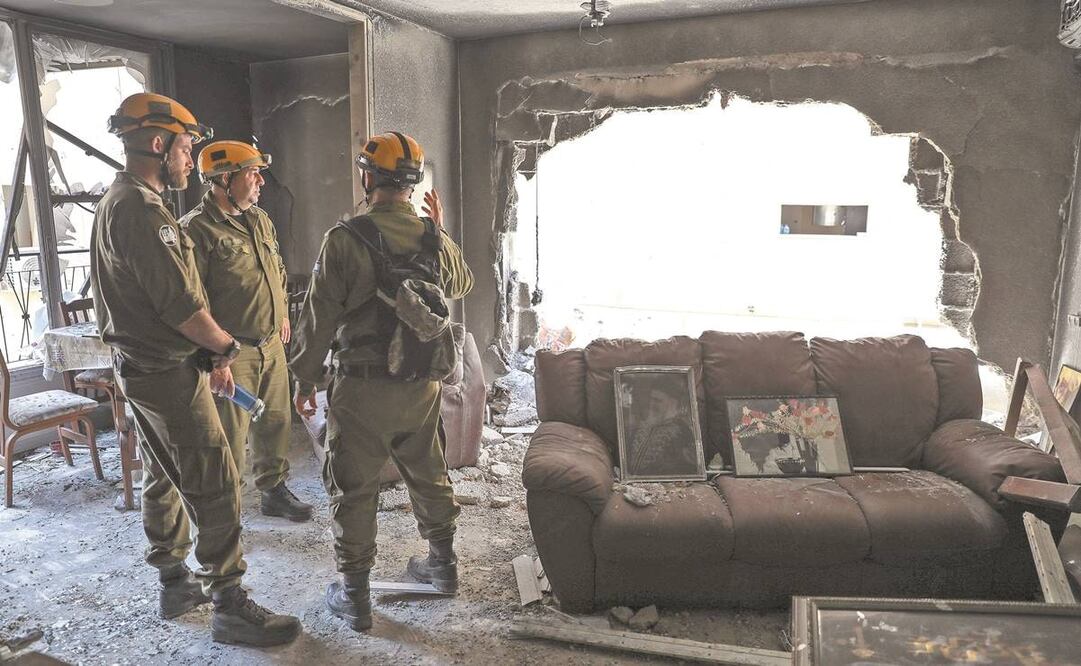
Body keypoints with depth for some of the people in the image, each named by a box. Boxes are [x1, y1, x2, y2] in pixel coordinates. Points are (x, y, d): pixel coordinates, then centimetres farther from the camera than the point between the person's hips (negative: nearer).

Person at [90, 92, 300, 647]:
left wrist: (208, 350, 11)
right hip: (169, 373, -11)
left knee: (164, 477, 19)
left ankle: (175, 585, 33)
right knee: (215, 487, -5)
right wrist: (227, 346, -8)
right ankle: (230, 606, 4)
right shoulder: (141, 210, -21)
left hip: (140, 366, 11)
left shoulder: (116, 202, 14)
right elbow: (179, 302, -24)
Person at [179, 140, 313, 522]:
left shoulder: (260, 220, 12)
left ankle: (274, 491, 33)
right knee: (230, 435, 1)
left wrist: (282, 314, 24)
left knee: (274, 423, 16)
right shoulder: (197, 229, -14)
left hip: (272, 345, 8)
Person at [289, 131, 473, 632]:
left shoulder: (345, 239, -15)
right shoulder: (434, 238, -1)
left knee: (353, 489, 9)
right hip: (423, 385, 5)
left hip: (363, 388, -4)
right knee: (430, 475, 21)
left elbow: (320, 316, -11)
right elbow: (462, 285, 19)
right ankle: (443, 563, 38)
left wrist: (305, 379, 1)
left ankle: (354, 595, 20)